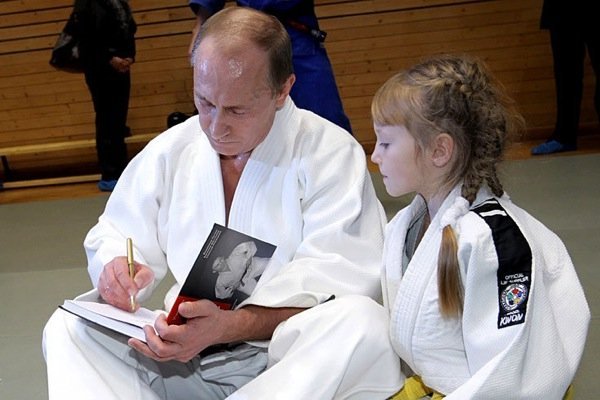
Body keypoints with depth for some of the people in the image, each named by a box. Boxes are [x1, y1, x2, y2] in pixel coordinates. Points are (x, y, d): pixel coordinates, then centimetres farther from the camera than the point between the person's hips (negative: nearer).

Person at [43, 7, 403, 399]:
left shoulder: (331, 153, -7)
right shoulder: (168, 151, 8)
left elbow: (335, 276, -16)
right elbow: (114, 241, 15)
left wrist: (230, 326, -30)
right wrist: (118, 269, -12)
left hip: (294, 358, -3)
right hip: (186, 356, 4)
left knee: (363, 325, -34)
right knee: (67, 328, -12)